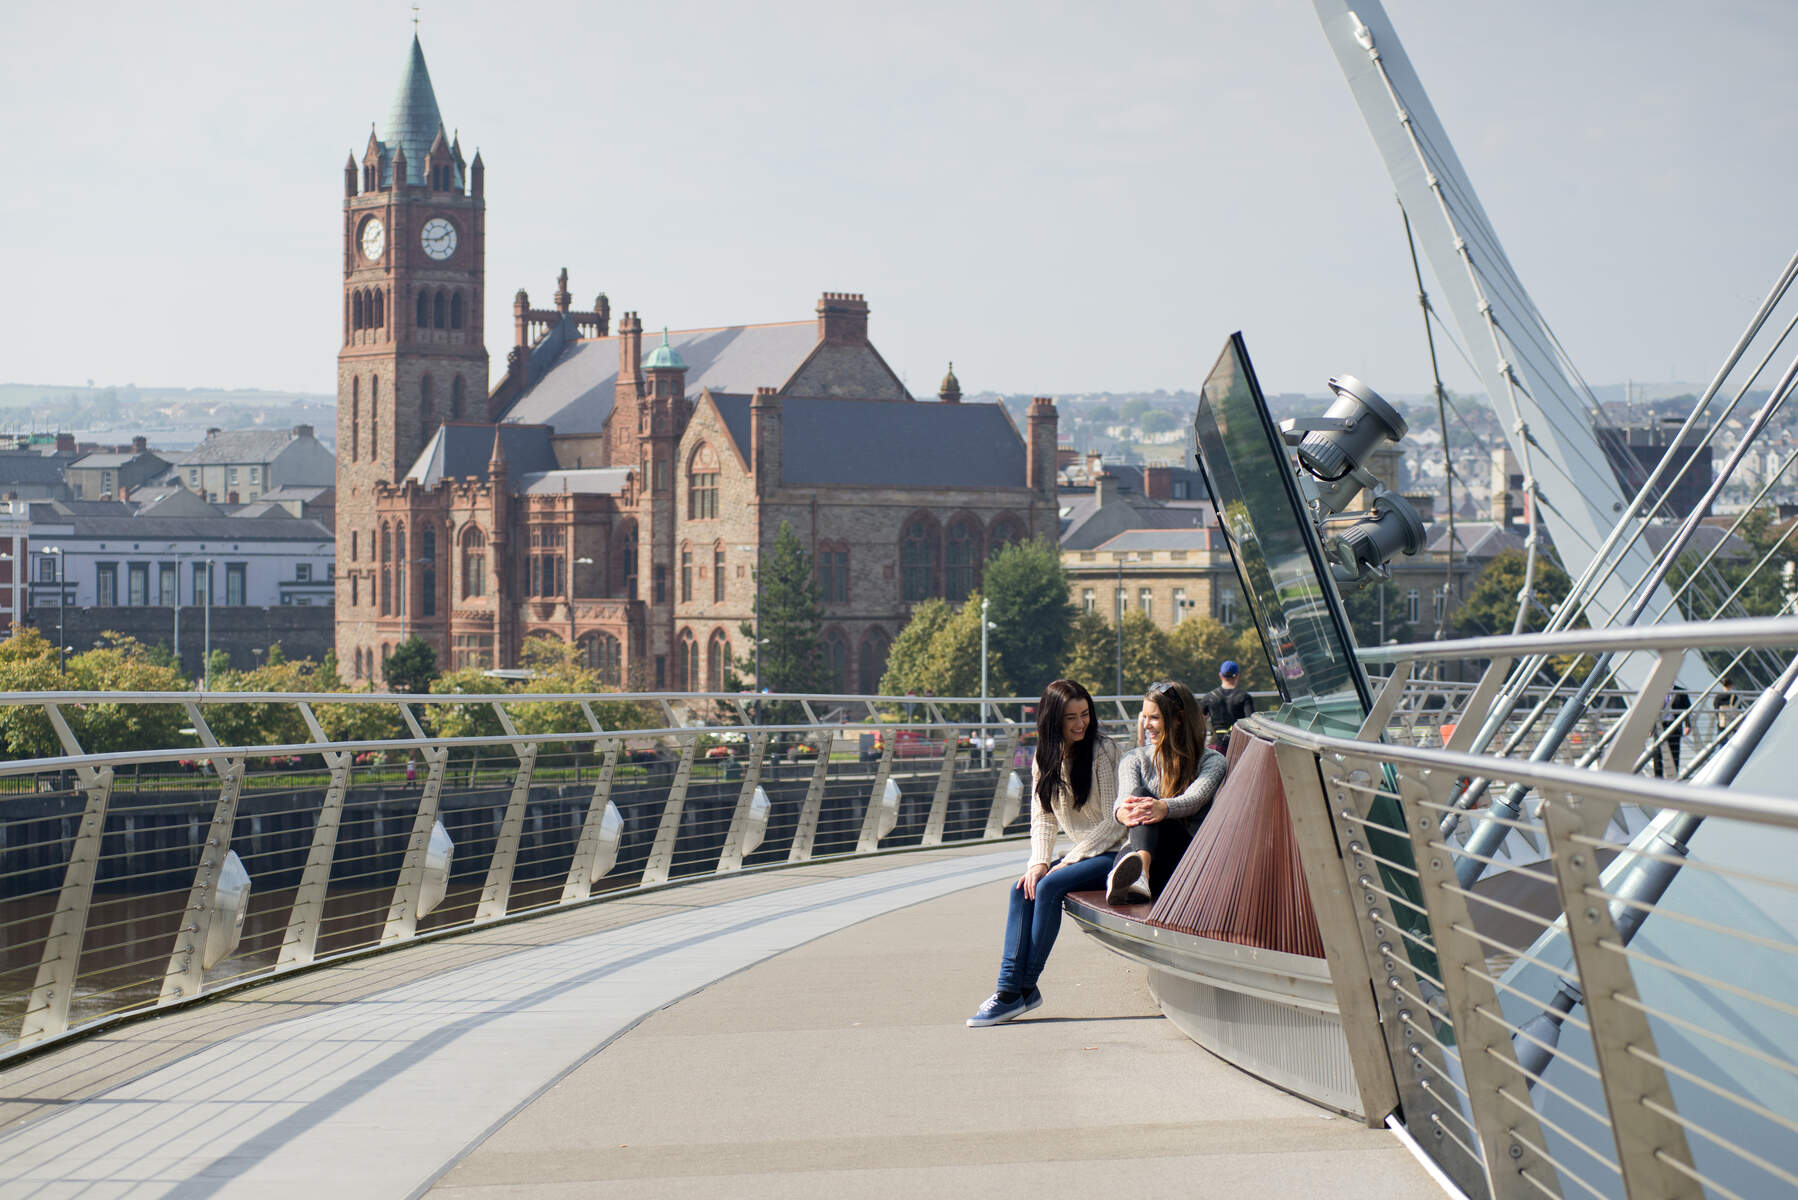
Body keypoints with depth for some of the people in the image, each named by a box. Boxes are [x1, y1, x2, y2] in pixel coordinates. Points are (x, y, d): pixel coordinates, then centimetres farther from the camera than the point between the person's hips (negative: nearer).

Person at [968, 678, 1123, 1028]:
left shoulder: (1102, 751, -12)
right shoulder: (1044, 759, 8)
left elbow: (1114, 822, -14)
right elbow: (1043, 818, 7)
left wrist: (1067, 862, -17)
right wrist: (1039, 862, -12)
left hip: (1113, 854, -7)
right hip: (1081, 854, 7)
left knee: (1049, 886, -25)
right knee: (1023, 888, -15)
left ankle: (1024, 988, -20)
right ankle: (1010, 984, -17)